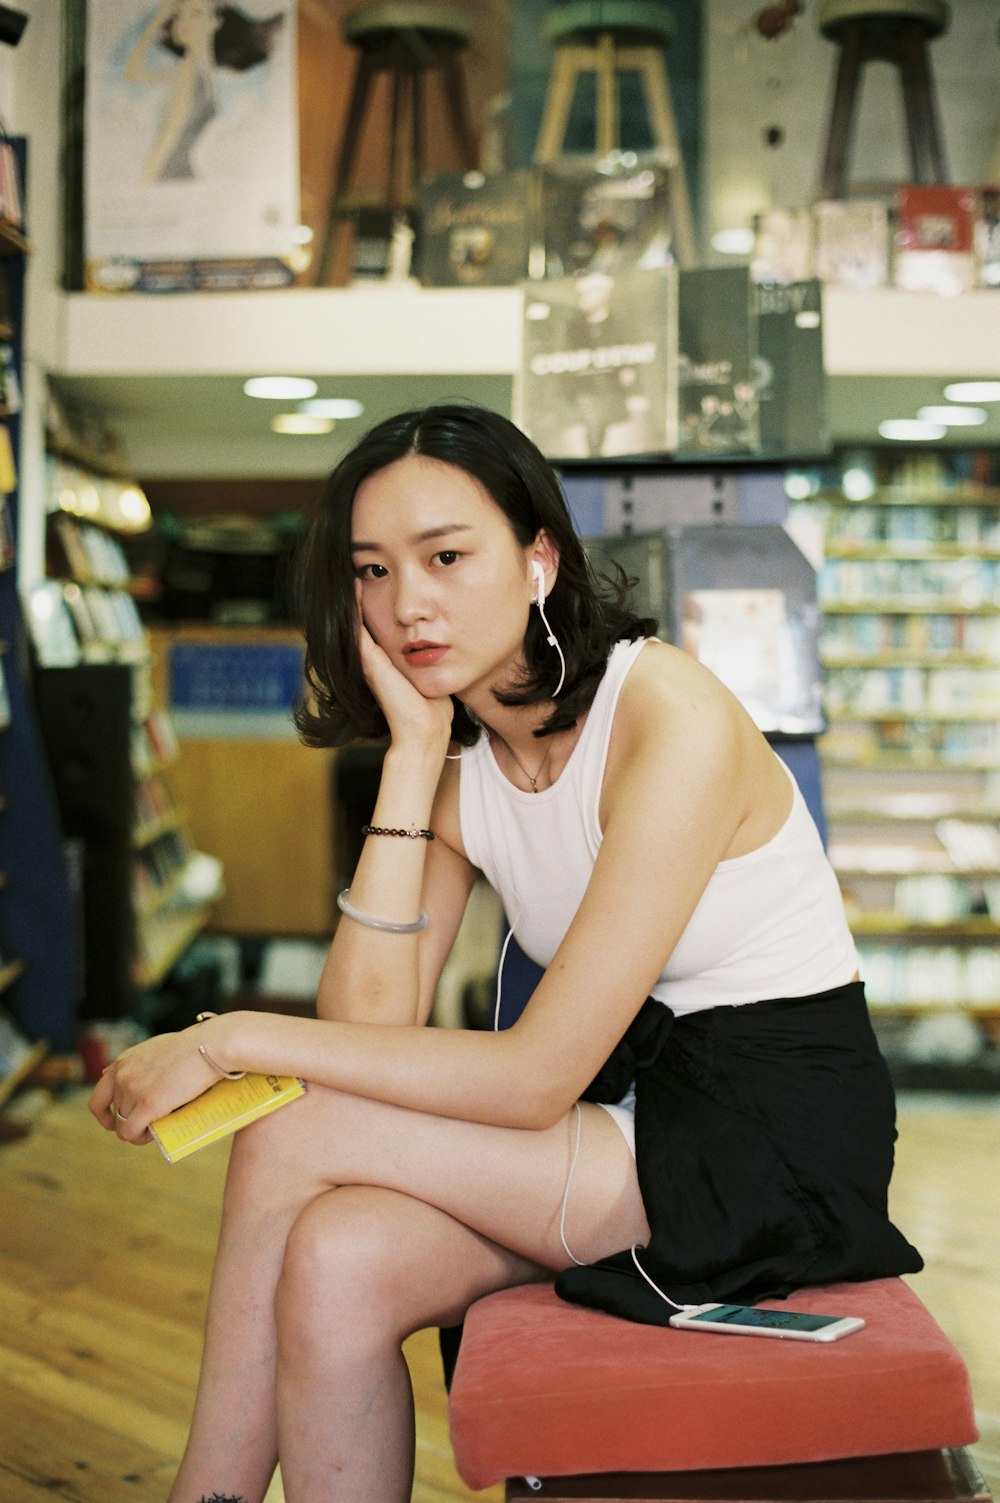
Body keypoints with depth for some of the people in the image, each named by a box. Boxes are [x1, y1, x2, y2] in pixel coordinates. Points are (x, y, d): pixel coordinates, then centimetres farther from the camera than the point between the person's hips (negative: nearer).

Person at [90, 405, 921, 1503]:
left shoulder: (671, 722, -20)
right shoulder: (458, 759, 3)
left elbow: (537, 1078, -23)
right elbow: (370, 1024, -10)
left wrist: (230, 1038, -20)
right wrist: (412, 753, -14)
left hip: (776, 1137, -6)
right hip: (624, 1105, 6)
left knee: (290, 1141, -17)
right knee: (336, 1262, -22)